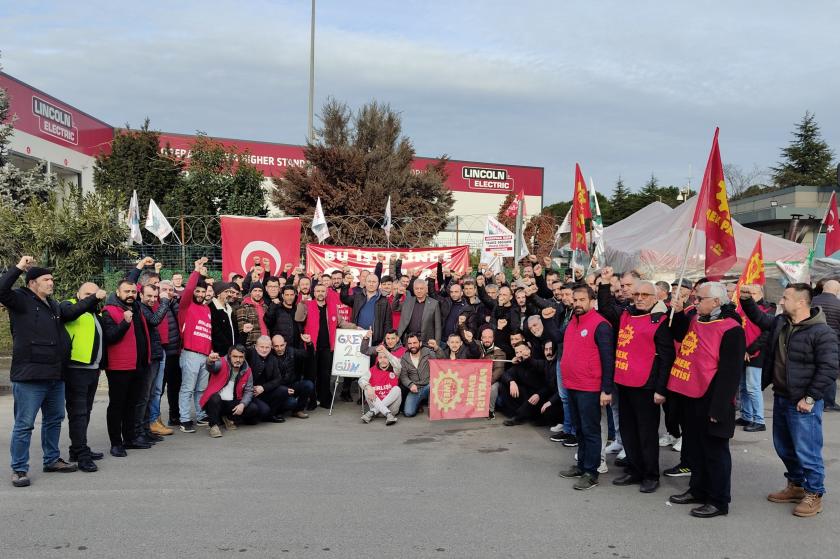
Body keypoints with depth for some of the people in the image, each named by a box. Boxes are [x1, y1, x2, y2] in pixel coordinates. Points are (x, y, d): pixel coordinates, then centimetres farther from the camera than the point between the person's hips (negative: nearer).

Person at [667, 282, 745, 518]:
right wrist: (679, 313, 10)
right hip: (688, 397, 8)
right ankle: (698, 490, 33)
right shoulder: (695, 321, 8)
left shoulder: (731, 330, -16)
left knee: (714, 452, 4)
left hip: (709, 400, -8)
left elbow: (730, 373, -19)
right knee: (693, 448, 19)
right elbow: (680, 336, 28)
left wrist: (718, 407, -21)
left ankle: (718, 501, 15)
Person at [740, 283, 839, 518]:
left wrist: (810, 398, -19)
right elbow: (760, 319, 26)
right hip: (781, 398, 8)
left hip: (803, 404, -8)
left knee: (806, 451, 0)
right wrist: (746, 300, 11)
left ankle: (814, 494, 17)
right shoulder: (781, 323, 6)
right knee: (784, 448, 19)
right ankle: (795, 486, 36)